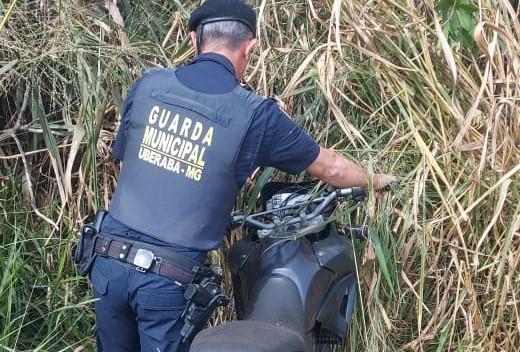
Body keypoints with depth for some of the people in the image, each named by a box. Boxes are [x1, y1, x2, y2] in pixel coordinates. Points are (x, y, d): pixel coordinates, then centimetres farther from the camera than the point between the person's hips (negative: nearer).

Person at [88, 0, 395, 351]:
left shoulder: (148, 85, 2)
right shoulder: (256, 114, -7)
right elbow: (330, 167, 6)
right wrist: (375, 180, 28)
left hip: (109, 259, 4)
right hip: (168, 280, -4)